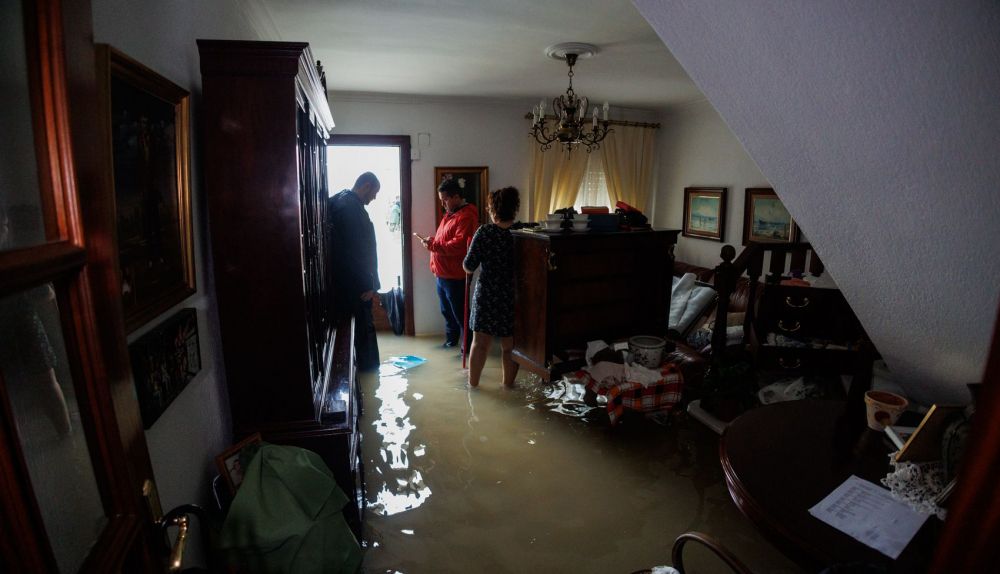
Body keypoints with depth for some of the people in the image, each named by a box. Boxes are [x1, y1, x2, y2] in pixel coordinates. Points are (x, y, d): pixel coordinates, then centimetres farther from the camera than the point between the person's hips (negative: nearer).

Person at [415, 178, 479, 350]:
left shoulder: (466, 217, -17)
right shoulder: (450, 214, 15)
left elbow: (459, 245, -27)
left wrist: (433, 246, -24)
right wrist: (432, 240, 5)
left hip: (455, 276, -10)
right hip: (442, 273, 10)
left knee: (459, 312, 0)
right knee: (447, 310, 20)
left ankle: (467, 346, 12)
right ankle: (451, 339, 36)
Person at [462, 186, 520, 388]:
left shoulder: (484, 232, -8)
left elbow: (469, 267, -8)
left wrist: (466, 263, 14)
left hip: (487, 294, -1)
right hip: (512, 296, 1)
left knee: (480, 343, 10)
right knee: (509, 346, 13)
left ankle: (473, 383, 21)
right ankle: (508, 384, 25)